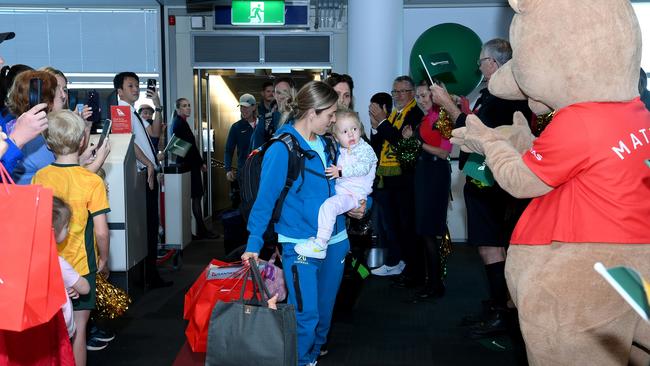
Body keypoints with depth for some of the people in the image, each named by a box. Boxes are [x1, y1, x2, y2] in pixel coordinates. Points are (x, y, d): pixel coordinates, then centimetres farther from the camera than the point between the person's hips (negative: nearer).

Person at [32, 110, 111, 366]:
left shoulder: (39, 178, -4)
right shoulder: (92, 181, -15)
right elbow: (101, 231, -14)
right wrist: (104, 260, 2)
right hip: (80, 266, -3)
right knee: (78, 329, 7)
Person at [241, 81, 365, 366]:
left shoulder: (327, 144, 8)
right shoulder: (282, 149, -13)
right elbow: (265, 199, -13)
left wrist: (360, 203, 1)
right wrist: (254, 243, -15)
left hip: (335, 241, 7)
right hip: (301, 245, -7)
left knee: (324, 312, 16)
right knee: (306, 315, -8)